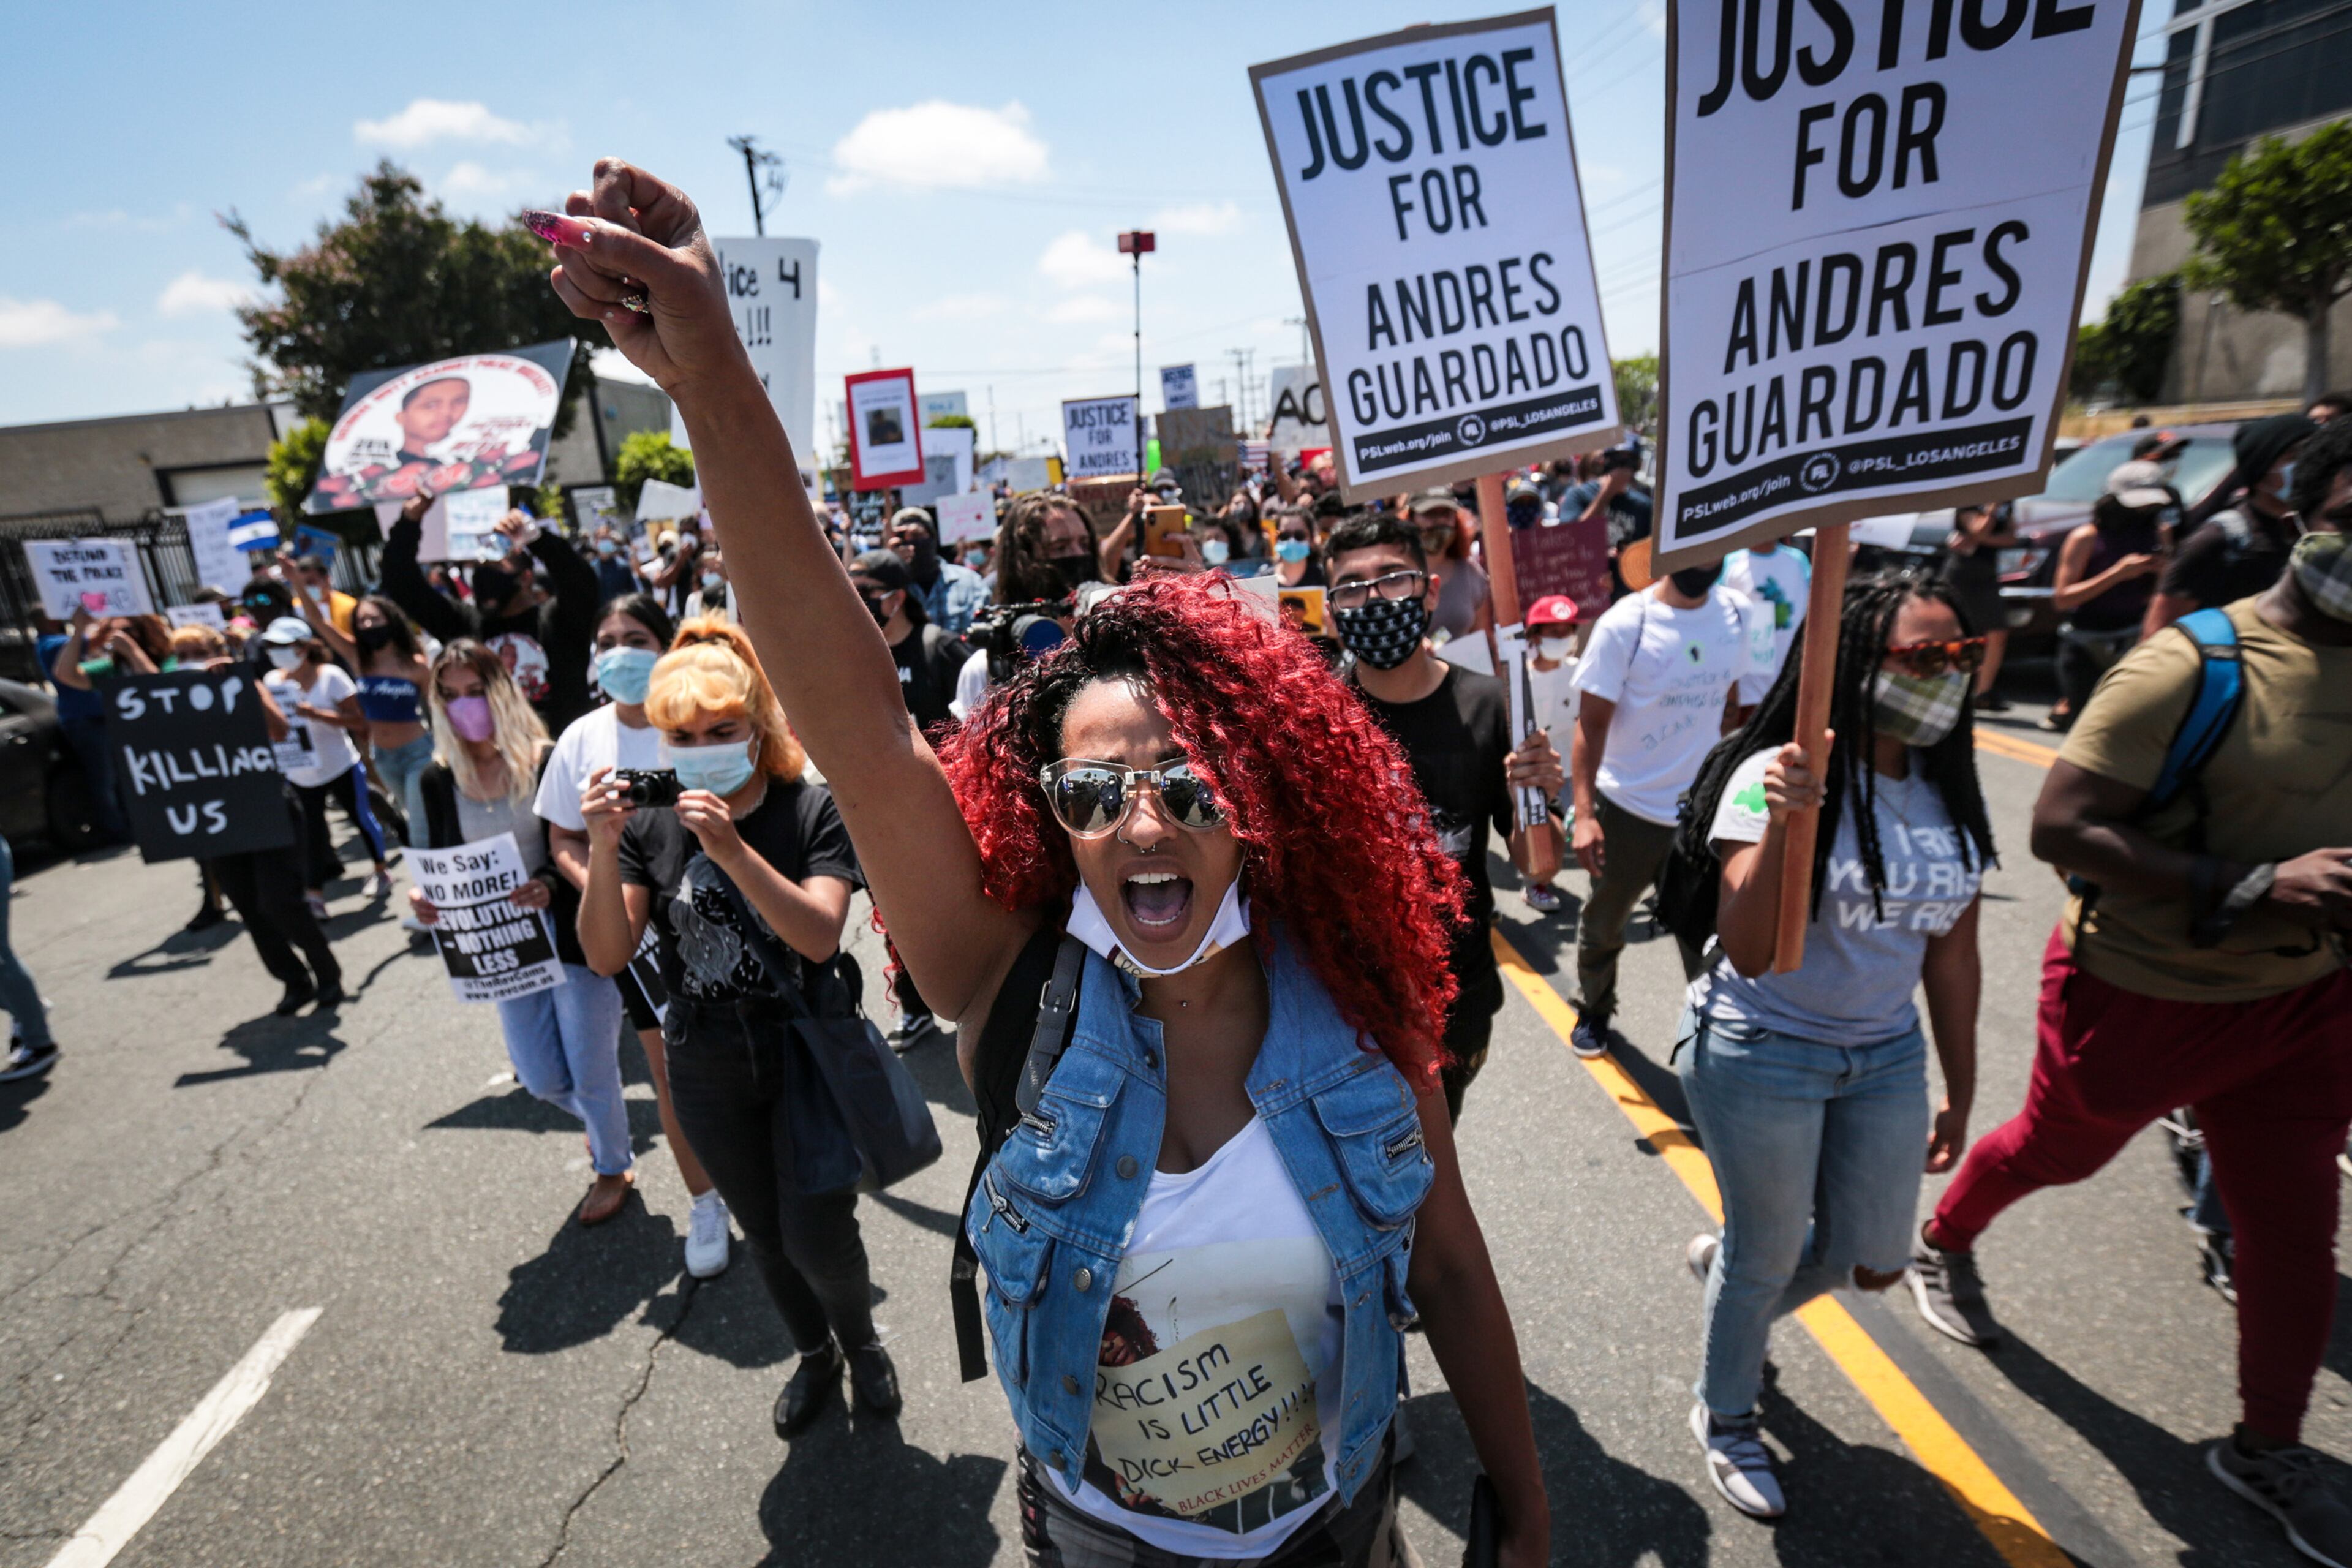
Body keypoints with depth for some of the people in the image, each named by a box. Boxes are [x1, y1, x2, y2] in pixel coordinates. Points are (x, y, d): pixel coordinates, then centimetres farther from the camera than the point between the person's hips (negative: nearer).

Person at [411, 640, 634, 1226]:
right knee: (542, 1078, 13)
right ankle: (602, 1123, 47)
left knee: (591, 1072, 6)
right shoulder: (438, 781, 1)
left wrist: (551, 885, -29)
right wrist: (423, 898, -11)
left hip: (573, 937, -5)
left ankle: (613, 1166, 34)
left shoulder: (548, 764, -13)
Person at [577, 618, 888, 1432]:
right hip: (707, 1067, 4)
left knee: (818, 1234, -4)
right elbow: (607, 955, -9)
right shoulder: (649, 823, -5)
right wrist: (602, 850, -24)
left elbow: (819, 936, -25)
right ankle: (815, 1355, 46)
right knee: (765, 1233, 18)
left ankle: (861, 1337, 32)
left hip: (807, 1049, -3)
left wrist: (732, 851, -34)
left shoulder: (811, 810, -14)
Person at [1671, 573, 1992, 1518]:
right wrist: (1783, 823, -41)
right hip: (1761, 1054, -6)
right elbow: (1748, 954, -28)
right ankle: (1726, 1419, 41)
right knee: (1768, 1259, 12)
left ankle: (1727, 1264, 48)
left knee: (1873, 1261, 16)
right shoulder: (1779, 777, -21)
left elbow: (1951, 952, 8)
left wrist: (1961, 1090, 12)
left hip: (1886, 1057, 6)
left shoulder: (1949, 792, 0)